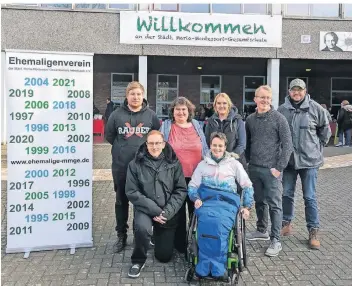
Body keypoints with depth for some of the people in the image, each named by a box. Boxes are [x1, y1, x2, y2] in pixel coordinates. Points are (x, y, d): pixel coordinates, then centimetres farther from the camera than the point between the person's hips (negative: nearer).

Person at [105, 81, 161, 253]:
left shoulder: (150, 115, -1)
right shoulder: (117, 114, -3)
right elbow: (109, 135, 9)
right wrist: (122, 148, 9)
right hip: (121, 166, 0)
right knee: (121, 201, 12)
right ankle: (121, 236, 25)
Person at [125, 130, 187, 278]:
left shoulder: (173, 163, -2)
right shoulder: (136, 164, -6)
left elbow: (181, 190, -3)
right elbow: (132, 192, -9)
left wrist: (167, 212, -15)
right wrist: (154, 210, -18)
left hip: (168, 213, 2)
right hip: (145, 209, -2)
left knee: (164, 256, 8)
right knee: (142, 228, -36)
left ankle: (158, 235, 43)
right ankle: (138, 260, -6)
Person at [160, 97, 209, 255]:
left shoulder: (196, 125, 8)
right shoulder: (166, 126, 3)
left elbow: (205, 149, 12)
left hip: (196, 177, 2)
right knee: (178, 212, 9)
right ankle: (180, 244, 22)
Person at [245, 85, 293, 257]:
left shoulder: (278, 118, -7)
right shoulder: (250, 119, 7)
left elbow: (287, 144, -8)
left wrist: (279, 167, -12)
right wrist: (247, 161, 8)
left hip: (271, 169, -5)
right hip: (254, 168, 5)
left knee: (274, 204, -1)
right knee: (259, 201, 16)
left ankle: (275, 240, 6)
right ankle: (262, 230, 33)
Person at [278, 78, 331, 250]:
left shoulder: (315, 108, -5)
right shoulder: (282, 110, -1)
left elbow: (325, 130, 6)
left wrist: (317, 148, 5)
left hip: (309, 160, -2)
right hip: (288, 159, 2)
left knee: (310, 197, 3)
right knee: (287, 194, 13)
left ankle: (313, 232, 13)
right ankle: (286, 224, 29)